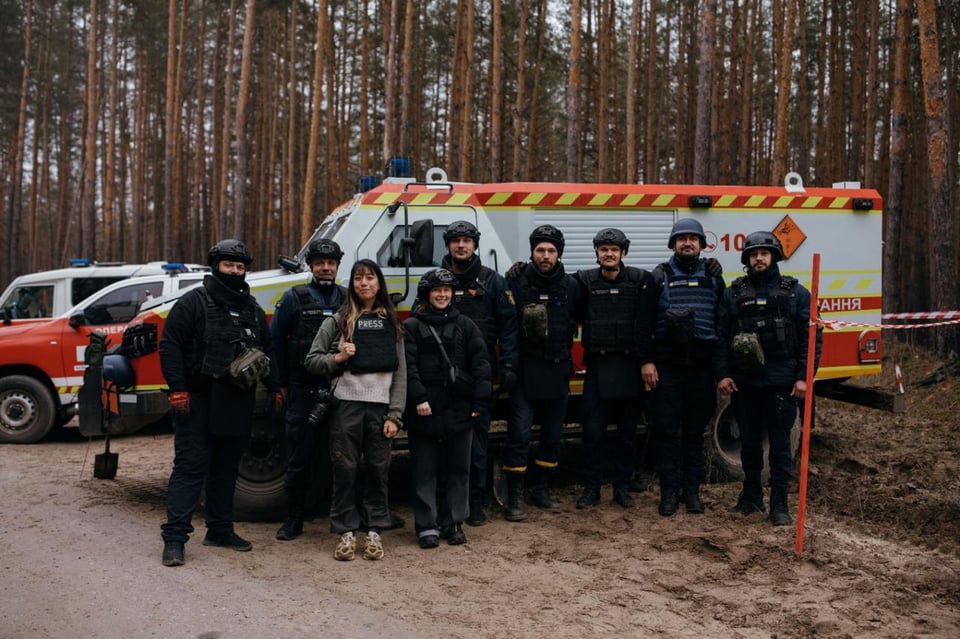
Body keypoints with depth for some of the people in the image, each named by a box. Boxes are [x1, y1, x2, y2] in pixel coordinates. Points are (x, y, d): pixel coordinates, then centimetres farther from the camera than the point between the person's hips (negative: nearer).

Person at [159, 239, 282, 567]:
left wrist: (275, 388, 16)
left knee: (227, 468, 13)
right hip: (199, 401, -6)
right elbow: (169, 346, -8)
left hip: (238, 404, 6)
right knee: (191, 466, -7)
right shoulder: (193, 302, -3)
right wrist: (178, 389, -15)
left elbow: (268, 350, 23)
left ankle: (220, 529, 24)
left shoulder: (252, 309, 16)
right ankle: (174, 536, -5)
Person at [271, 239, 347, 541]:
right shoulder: (294, 298, 3)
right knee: (299, 459, 4)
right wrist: (282, 383, 3)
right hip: (303, 391, -1)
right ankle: (293, 520, 15)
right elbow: (275, 341, 5)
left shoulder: (348, 299, 8)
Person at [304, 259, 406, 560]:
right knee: (345, 470, 1)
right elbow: (311, 361, 8)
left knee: (378, 470, 5)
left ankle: (375, 532, 16)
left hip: (380, 406, 1)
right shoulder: (337, 321, 7)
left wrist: (394, 415, -1)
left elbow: (401, 372, 7)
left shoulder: (391, 324, 11)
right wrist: (337, 358, -11)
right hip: (346, 404, -1)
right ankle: (346, 533, 12)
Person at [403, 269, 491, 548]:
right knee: (425, 470, 3)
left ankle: (456, 523, 20)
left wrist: (480, 402, -4)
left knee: (458, 468, 9)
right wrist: (418, 398, -17)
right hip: (425, 410, -2)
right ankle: (426, 526, 10)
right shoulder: (411, 326, 3)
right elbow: (408, 366, -6)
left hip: (460, 409, 2)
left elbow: (480, 363, 3)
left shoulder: (464, 324, 8)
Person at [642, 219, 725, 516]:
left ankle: (691, 490, 17)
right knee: (667, 430, 1)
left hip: (702, 368, 2)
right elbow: (645, 321, 0)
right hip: (667, 366, -1)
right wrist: (647, 361, -6)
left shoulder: (713, 277, 8)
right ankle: (669, 491, 9)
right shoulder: (660, 276, 3)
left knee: (695, 430, 8)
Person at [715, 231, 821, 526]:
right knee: (749, 442, 11)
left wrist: (803, 377, -8)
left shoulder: (796, 292, 3)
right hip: (743, 382, 2)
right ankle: (751, 496, 25)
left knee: (780, 443, 2)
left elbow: (809, 337, 0)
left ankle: (779, 504, 10)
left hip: (781, 382, -2)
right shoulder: (733, 293, 8)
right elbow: (721, 336, 6)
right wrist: (722, 374, -2)